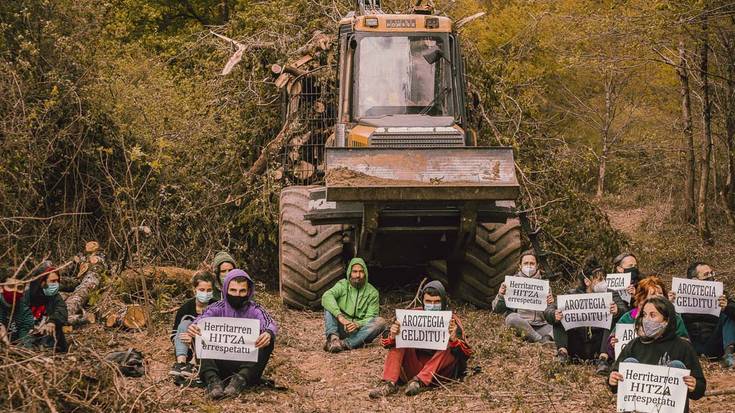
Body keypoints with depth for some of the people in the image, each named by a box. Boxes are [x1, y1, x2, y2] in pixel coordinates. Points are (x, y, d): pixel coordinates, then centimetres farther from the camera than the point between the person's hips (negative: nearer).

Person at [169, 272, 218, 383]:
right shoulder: (186, 308, -2)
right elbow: (174, 335, -2)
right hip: (189, 350, 2)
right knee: (185, 323, -20)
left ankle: (191, 365, -46)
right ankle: (181, 363, -43)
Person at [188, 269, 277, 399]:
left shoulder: (254, 310, 6)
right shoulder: (218, 308, 8)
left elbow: (270, 324, -14)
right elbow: (202, 319, -12)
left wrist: (269, 333, -40)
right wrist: (194, 327, -38)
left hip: (247, 363, 0)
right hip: (220, 363, 1)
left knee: (267, 341, -24)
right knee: (200, 337, -20)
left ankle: (241, 379, -42)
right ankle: (212, 380, -38)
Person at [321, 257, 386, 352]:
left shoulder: (372, 293, 3)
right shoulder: (342, 285, 1)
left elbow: (370, 318, -5)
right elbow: (326, 296, -20)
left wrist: (357, 324, -28)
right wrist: (339, 316, -36)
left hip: (359, 329, 0)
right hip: (342, 328, 0)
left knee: (380, 322, -26)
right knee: (329, 305, -18)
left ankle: (344, 344, -40)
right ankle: (333, 338, -40)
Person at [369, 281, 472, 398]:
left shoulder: (451, 319, -2)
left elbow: (465, 354, -12)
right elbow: (386, 343, 0)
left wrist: (454, 339, -33)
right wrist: (392, 336, -25)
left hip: (440, 370, -2)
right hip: (414, 365, 2)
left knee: (449, 345, -24)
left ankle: (420, 381, -34)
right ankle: (389, 383, -31)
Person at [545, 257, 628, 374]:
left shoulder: (611, 295, 5)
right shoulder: (573, 295, 4)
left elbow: (625, 311, -13)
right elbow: (548, 311, -5)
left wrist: (617, 311, -38)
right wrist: (554, 315, -30)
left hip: (598, 346, -1)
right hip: (576, 346, 1)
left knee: (613, 320, -23)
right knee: (559, 318, -12)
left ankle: (603, 359, -36)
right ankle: (562, 352, -25)